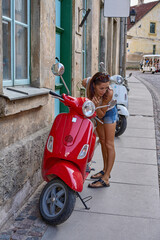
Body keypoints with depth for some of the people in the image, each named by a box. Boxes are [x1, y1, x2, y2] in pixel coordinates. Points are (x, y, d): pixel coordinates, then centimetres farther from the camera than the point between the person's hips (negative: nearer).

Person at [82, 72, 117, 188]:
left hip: (108, 112, -5)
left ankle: (105, 179, -6)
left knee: (109, 144, -6)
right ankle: (105, 170, 28)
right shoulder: (86, 82, -30)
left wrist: (97, 106, -50)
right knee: (102, 141, 15)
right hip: (96, 112, 5)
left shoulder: (109, 93, -39)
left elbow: (101, 115, -31)